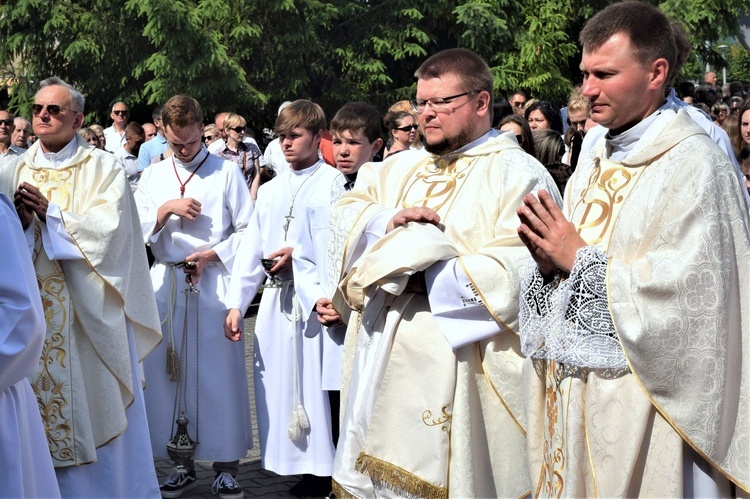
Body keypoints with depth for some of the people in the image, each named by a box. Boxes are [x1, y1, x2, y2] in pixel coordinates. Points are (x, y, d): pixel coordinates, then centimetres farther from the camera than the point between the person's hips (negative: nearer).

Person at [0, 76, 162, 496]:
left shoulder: (103, 168, -1)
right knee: (45, 401, 5)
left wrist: (50, 212, -15)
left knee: (99, 411, 2)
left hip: (90, 311, -3)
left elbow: (109, 228, -14)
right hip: (36, 306, 3)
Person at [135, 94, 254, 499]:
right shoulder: (153, 177, 11)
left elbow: (248, 230, 0)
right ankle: (184, 464, 15)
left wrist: (212, 254, -12)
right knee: (171, 371, 4)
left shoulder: (226, 172, 1)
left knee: (219, 373, -3)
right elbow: (136, 230, 5)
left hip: (213, 283, -3)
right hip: (166, 284, 3)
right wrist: (166, 208, -9)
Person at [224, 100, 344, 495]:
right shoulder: (270, 189, 15)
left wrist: (300, 252, -17)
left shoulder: (333, 182, -1)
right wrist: (236, 303, 6)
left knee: (317, 381, -4)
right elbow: (250, 248, 12)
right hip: (276, 298, 6)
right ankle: (293, 463, 18)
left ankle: (326, 471, 6)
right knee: (278, 383, 7)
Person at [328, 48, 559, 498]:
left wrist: (422, 276, -14)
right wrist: (389, 222, -12)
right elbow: (348, 213, 10)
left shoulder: (518, 174, -7)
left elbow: (517, 270, -19)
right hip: (387, 361, 6)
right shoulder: (406, 167, 16)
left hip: (461, 366, -6)